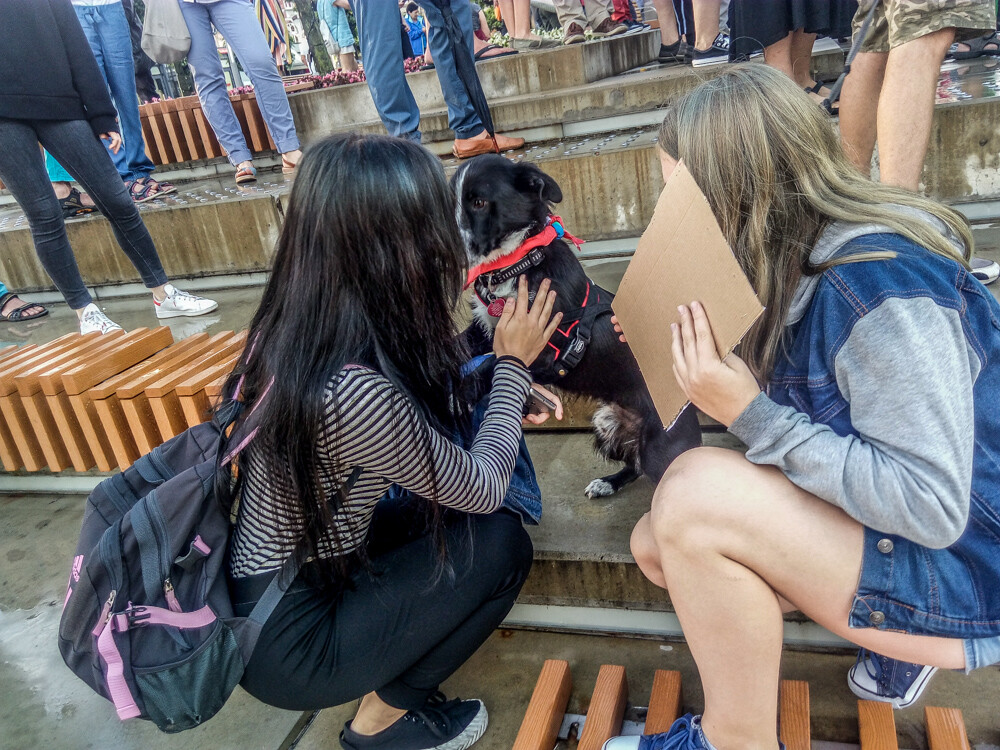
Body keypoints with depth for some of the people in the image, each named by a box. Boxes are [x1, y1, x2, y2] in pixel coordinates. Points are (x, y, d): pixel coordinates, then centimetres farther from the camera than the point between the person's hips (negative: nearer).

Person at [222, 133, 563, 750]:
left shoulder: (291, 330, -9)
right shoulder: (356, 392, -35)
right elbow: (484, 488, -17)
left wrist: (503, 394, 2)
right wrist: (513, 364, -5)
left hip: (260, 586, 8)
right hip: (285, 646, -8)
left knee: (448, 500, 9)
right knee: (500, 543, -6)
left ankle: (391, 685, 16)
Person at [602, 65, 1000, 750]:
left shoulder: (882, 287, -26)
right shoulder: (805, 265, 1)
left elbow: (932, 507, -27)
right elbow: (790, 401, 8)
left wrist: (750, 414, -30)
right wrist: (672, 348, 0)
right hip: (869, 518, 9)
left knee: (694, 489, -28)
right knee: (654, 544, 1)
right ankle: (886, 632, 9)